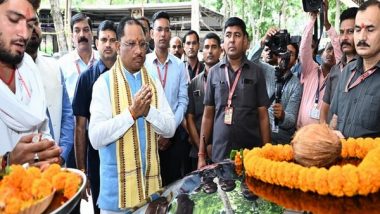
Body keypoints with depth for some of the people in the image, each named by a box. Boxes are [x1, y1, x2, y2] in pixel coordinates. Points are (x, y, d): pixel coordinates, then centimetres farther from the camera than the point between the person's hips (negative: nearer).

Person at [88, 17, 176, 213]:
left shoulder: (153, 83, 5)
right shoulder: (104, 82, -8)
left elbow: (170, 129, 0)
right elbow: (95, 138, -16)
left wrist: (148, 111, -17)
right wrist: (131, 113, -22)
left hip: (151, 180, 4)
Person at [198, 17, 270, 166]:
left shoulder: (256, 72, 1)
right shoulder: (214, 72, 4)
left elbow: (263, 116, 2)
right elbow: (208, 115, 6)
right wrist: (201, 154, 3)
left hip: (251, 152, 0)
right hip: (220, 153, 1)